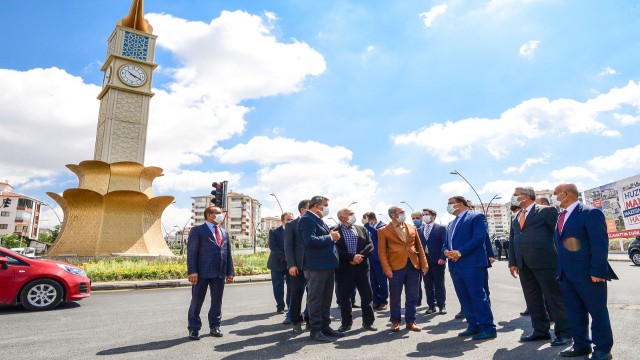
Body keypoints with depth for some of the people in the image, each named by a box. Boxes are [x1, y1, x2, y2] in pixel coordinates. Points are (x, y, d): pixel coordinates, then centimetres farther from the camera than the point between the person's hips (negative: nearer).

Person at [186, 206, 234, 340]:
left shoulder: (224, 233, 17)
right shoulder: (197, 231, -1)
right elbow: (191, 252, -7)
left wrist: (230, 272, 10)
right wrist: (192, 271, -15)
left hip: (220, 273, 5)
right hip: (202, 273, -5)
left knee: (217, 301, 11)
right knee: (197, 301, 4)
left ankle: (214, 326, 24)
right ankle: (194, 329, 16)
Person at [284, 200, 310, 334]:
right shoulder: (291, 225, 1)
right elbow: (288, 246, -4)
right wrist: (291, 265, -14)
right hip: (298, 267, -3)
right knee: (297, 295, 3)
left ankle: (310, 319, 21)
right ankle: (296, 322, 16)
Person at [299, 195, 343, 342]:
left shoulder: (319, 220, 18)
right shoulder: (307, 220, -13)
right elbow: (310, 241, -25)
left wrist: (333, 236, 9)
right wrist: (330, 237, -16)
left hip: (328, 265, 10)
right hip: (316, 266, -10)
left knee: (326, 298, 16)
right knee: (315, 298, 0)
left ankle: (325, 326, 27)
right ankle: (315, 330, 10)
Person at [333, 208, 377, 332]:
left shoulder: (362, 229, 11)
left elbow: (370, 245, 3)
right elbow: (336, 250, -11)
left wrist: (360, 256, -13)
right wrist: (352, 257, -18)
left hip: (362, 267, 3)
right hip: (344, 269, -3)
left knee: (367, 295, 7)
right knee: (344, 297, 4)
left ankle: (368, 321, 20)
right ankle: (346, 323, 19)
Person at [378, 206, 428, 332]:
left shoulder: (412, 228, 13)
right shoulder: (383, 231, 0)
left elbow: (419, 247, 14)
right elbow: (382, 251, -3)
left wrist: (424, 263, 5)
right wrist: (387, 268, -10)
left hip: (414, 266, 4)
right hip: (396, 267, -4)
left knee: (412, 296, 8)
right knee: (395, 296, 5)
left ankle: (410, 321, 22)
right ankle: (395, 321, 21)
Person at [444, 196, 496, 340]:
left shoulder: (477, 217, -1)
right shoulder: (451, 224, 23)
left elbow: (479, 237, -13)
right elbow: (446, 243, 20)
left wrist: (460, 252, -20)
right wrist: (446, 251, -4)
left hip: (472, 263, -8)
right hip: (455, 265, 8)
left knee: (478, 296, -6)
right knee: (464, 298, 11)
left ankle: (488, 328, 2)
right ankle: (474, 326, 20)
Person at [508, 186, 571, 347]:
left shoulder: (546, 211, -3)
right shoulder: (516, 217, 17)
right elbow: (512, 240, 17)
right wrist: (513, 262, 12)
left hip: (545, 262, -7)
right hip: (524, 265, 7)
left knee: (554, 298, 1)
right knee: (532, 299, 11)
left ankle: (564, 332, 12)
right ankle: (540, 330, 22)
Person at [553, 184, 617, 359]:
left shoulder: (590, 213, -12)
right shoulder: (561, 216, 13)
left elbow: (600, 243, -16)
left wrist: (598, 271, -20)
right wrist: (561, 270, 13)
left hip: (588, 274, -8)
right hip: (567, 275, 8)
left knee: (597, 311, 7)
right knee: (574, 311, 14)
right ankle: (581, 345, 26)